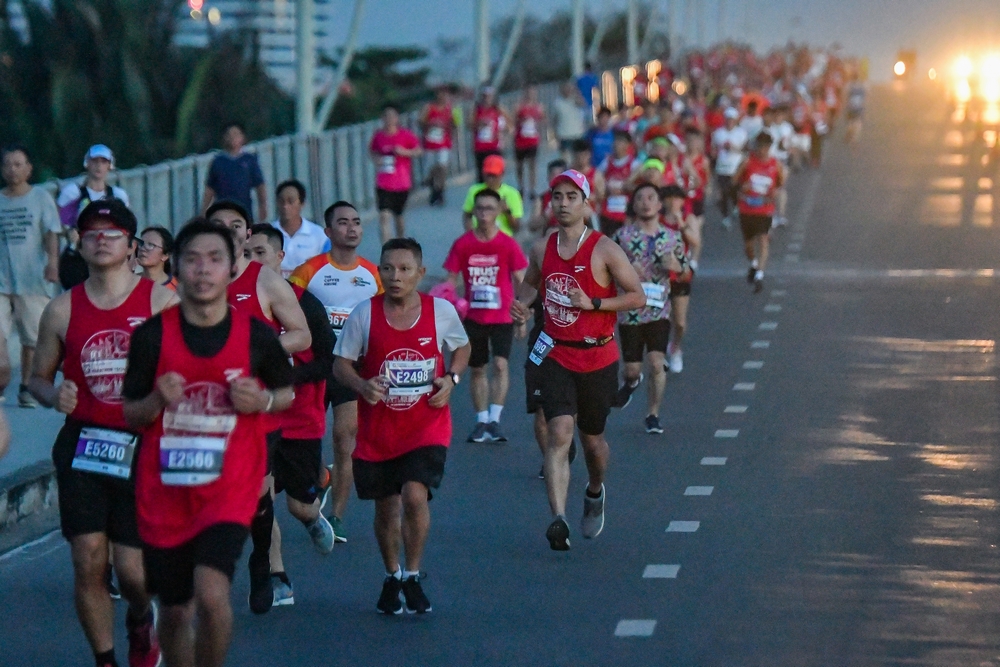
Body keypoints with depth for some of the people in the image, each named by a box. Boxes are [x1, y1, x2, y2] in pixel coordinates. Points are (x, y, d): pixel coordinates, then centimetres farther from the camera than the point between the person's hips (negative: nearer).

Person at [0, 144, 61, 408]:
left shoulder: (41, 198, 3)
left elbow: (52, 233, -4)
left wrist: (52, 263, -19)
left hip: (32, 280, -1)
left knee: (32, 338, 5)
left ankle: (26, 388, 16)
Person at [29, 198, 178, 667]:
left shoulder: (162, 302, -1)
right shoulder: (62, 310, 5)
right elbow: (39, 376, 14)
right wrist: (54, 396, -8)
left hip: (143, 448, -2)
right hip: (83, 447, 2)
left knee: (133, 568, -3)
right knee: (88, 561, -6)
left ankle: (141, 621, 33)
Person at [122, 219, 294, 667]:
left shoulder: (256, 336, -4)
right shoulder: (152, 335, -4)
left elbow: (287, 392, 13)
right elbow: (130, 415, 4)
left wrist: (263, 401, -10)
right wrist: (158, 400, -18)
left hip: (229, 489, -2)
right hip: (165, 491, 2)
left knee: (212, 595, -22)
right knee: (174, 610, 11)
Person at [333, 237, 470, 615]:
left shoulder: (441, 311, -4)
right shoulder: (365, 314, -6)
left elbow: (462, 348, 14)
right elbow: (341, 363, 0)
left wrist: (451, 379, -5)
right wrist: (362, 385, -21)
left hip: (427, 425, -1)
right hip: (378, 428, 1)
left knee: (415, 495, -20)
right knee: (386, 507, 11)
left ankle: (412, 576, 0)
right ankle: (391, 577, 36)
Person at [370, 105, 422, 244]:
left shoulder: (406, 135, -4)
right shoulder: (378, 135, 1)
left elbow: (418, 151, 0)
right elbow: (372, 150, 16)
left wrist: (404, 152, -18)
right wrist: (376, 159, -6)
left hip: (402, 183, 0)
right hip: (383, 184, 0)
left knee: (398, 216, 16)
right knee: (384, 216, -14)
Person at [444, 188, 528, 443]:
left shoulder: (508, 245, -4)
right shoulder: (463, 244, 0)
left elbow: (520, 282, 1)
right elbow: (451, 279, 6)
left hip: (502, 317, -2)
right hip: (473, 317, 2)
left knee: (500, 364, -15)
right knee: (477, 369, 9)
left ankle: (494, 420, -13)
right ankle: (482, 421, 19)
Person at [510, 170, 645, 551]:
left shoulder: (604, 250, -7)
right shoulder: (543, 250, 5)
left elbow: (638, 297, -7)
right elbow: (530, 283, 26)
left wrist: (593, 303, -19)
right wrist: (519, 305, 4)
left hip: (597, 358, -1)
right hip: (555, 357, 1)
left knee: (591, 438, 14)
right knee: (559, 434, -16)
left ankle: (595, 492, 47)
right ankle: (558, 520, -26)